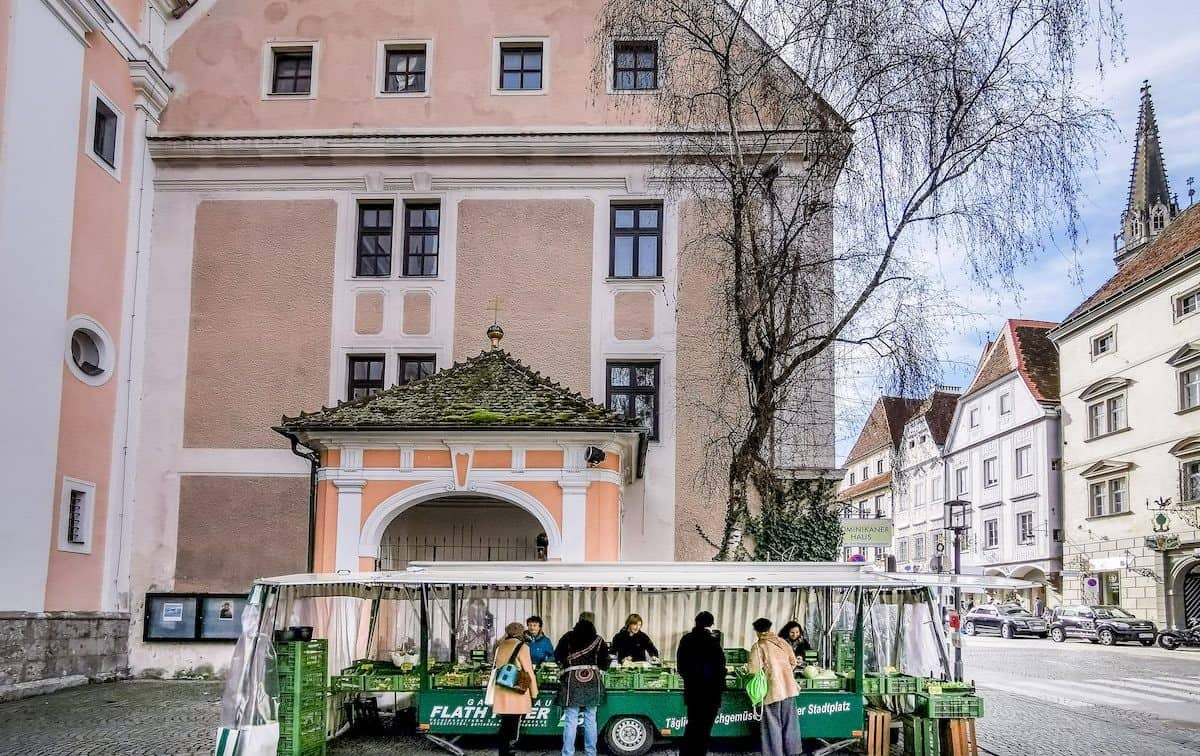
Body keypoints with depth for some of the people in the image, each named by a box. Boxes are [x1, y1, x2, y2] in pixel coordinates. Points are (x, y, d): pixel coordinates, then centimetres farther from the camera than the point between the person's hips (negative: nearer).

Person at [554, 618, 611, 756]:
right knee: (590, 720, 9)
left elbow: (557, 657, 10)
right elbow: (604, 664, 6)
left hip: (572, 682, -1)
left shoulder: (568, 638, 6)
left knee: (570, 721, 0)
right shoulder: (598, 640, 7)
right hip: (593, 682, 2)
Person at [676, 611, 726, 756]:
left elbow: (680, 664, 10)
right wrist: (720, 684, 2)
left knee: (692, 725, 17)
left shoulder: (685, 640, 3)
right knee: (704, 728, 3)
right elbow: (720, 666, -12)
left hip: (691, 689, 5)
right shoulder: (712, 641, -15)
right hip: (710, 691, -5)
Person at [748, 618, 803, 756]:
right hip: (789, 687, 5)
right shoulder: (782, 642, 7)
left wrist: (747, 668, 7)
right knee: (790, 721, 14)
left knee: (773, 724, 4)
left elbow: (754, 669, -15)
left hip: (772, 690, -5)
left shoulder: (758, 646, -9)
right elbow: (793, 662, 12)